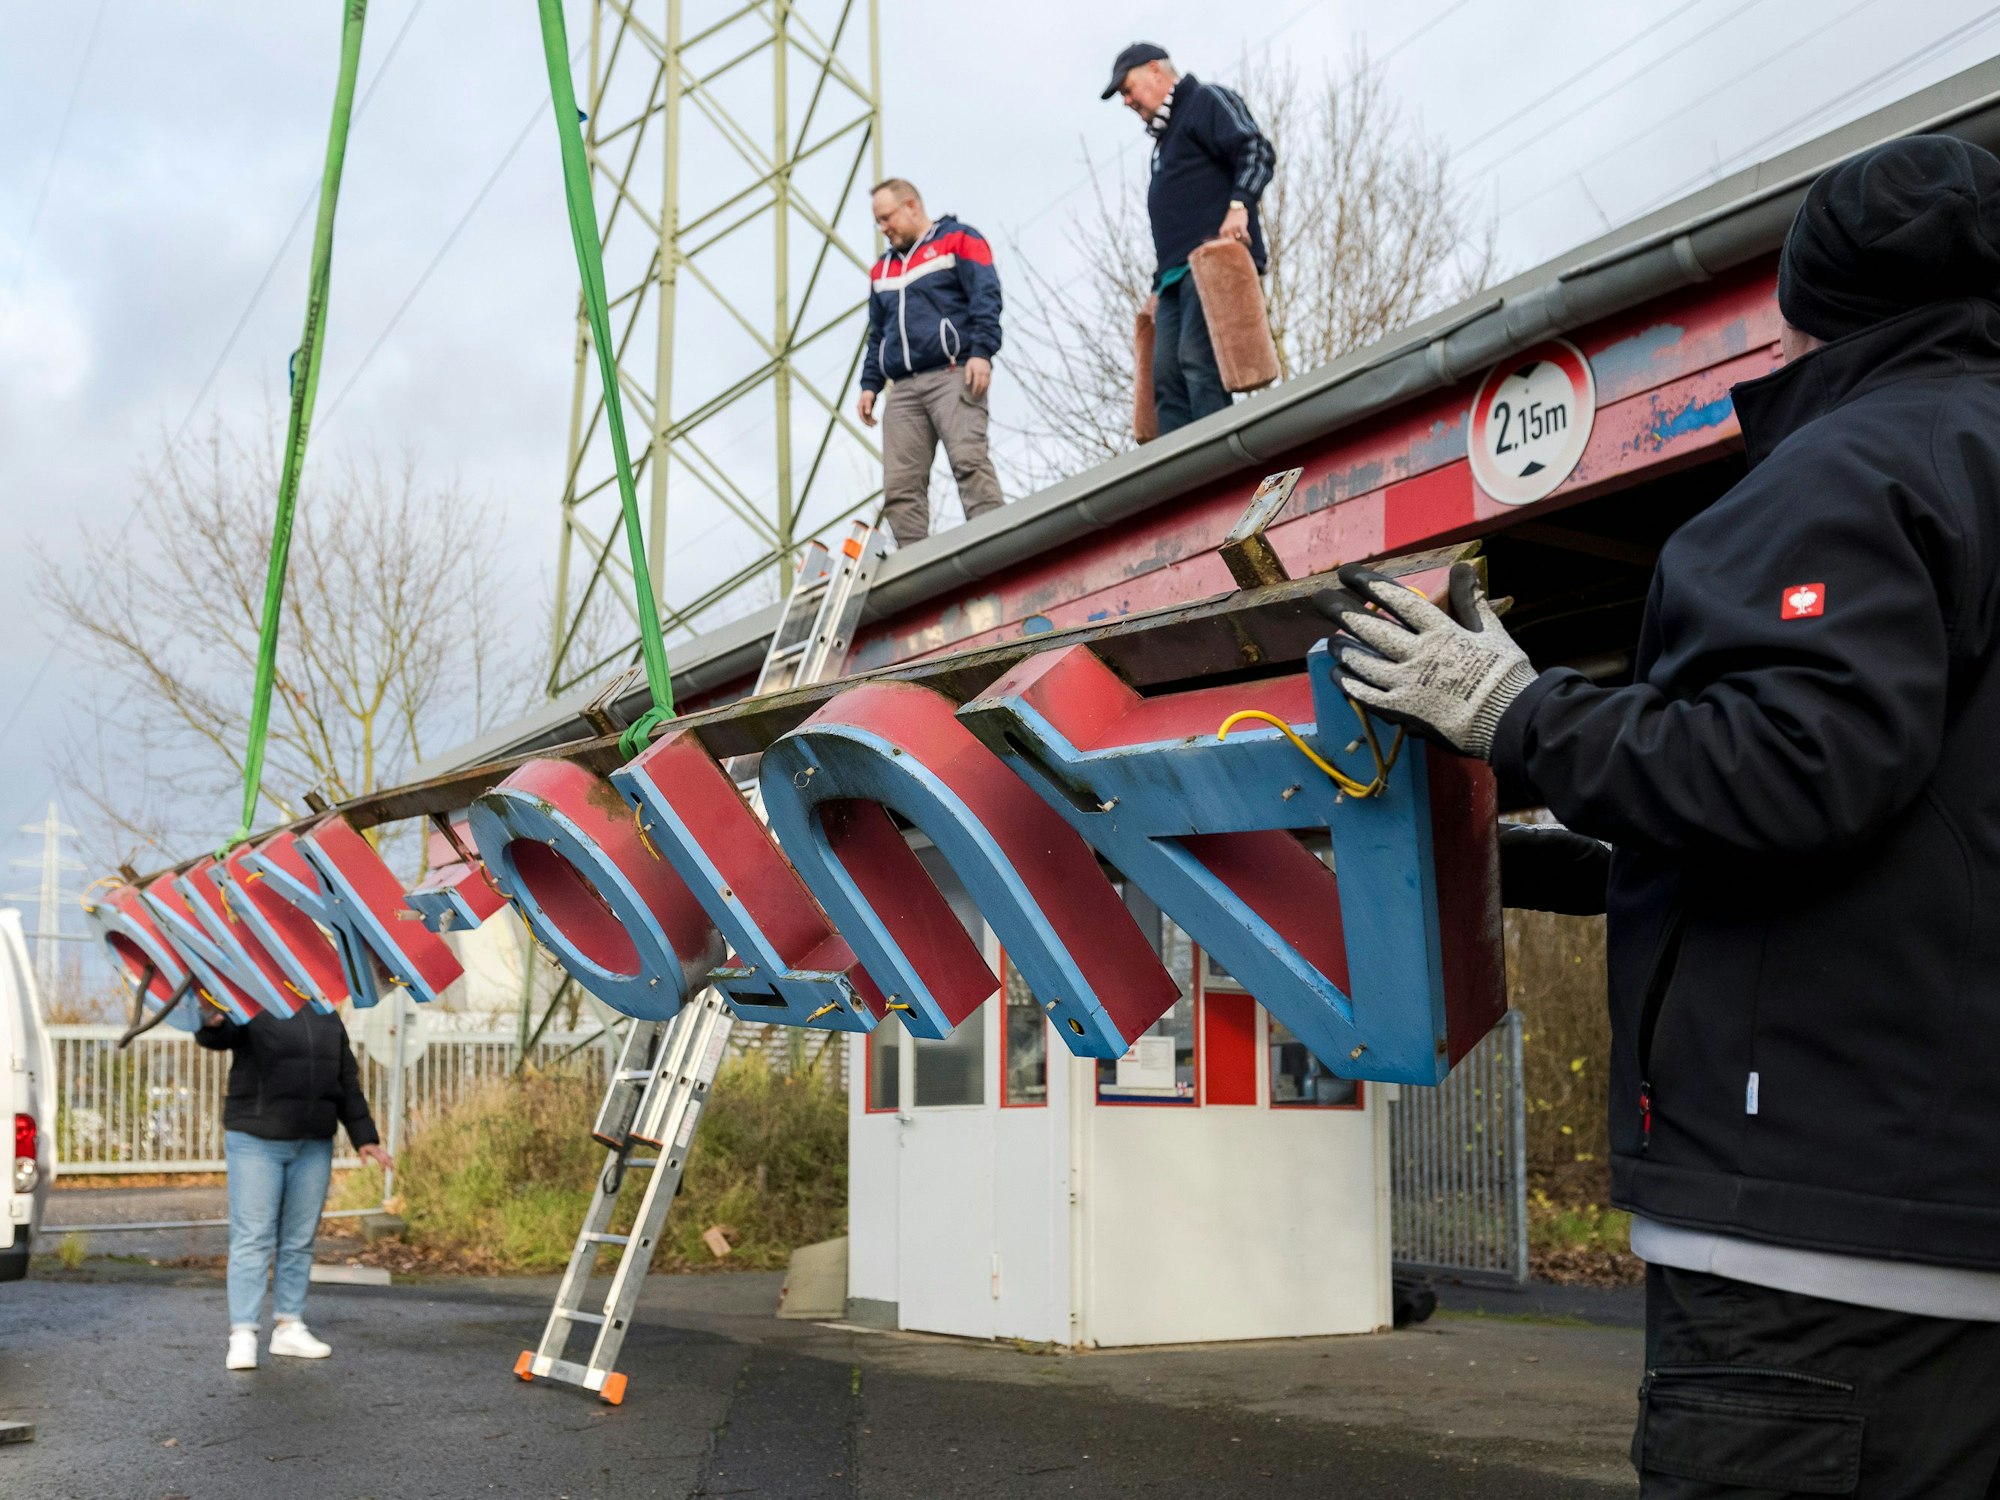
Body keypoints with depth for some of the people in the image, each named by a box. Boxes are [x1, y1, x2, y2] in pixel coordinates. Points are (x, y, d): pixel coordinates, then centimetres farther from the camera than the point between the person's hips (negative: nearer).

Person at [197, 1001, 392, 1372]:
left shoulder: (326, 1016, 15)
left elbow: (348, 1081, 19)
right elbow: (217, 1035, -23)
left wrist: (363, 1136, 14)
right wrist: (212, 1024, -47)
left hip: (314, 1145, 5)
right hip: (256, 1141, -5)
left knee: (300, 1241, 9)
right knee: (252, 1238, -6)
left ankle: (290, 1327, 17)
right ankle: (243, 1334, -4)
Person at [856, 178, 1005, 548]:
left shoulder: (959, 240, 9)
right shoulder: (883, 270, 28)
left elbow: (986, 299, -3)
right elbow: (877, 335, 29)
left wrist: (981, 352, -15)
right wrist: (870, 385, 16)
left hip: (954, 375, -6)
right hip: (905, 388, 6)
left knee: (969, 461, -22)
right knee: (899, 484, -7)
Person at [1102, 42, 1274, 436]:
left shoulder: (1208, 101, 6)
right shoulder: (1166, 135, 33)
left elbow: (1257, 151, -10)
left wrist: (1239, 204, -25)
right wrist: (1159, 285, 25)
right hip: (1177, 273, 9)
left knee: (1196, 359, -22)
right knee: (1167, 375, -3)